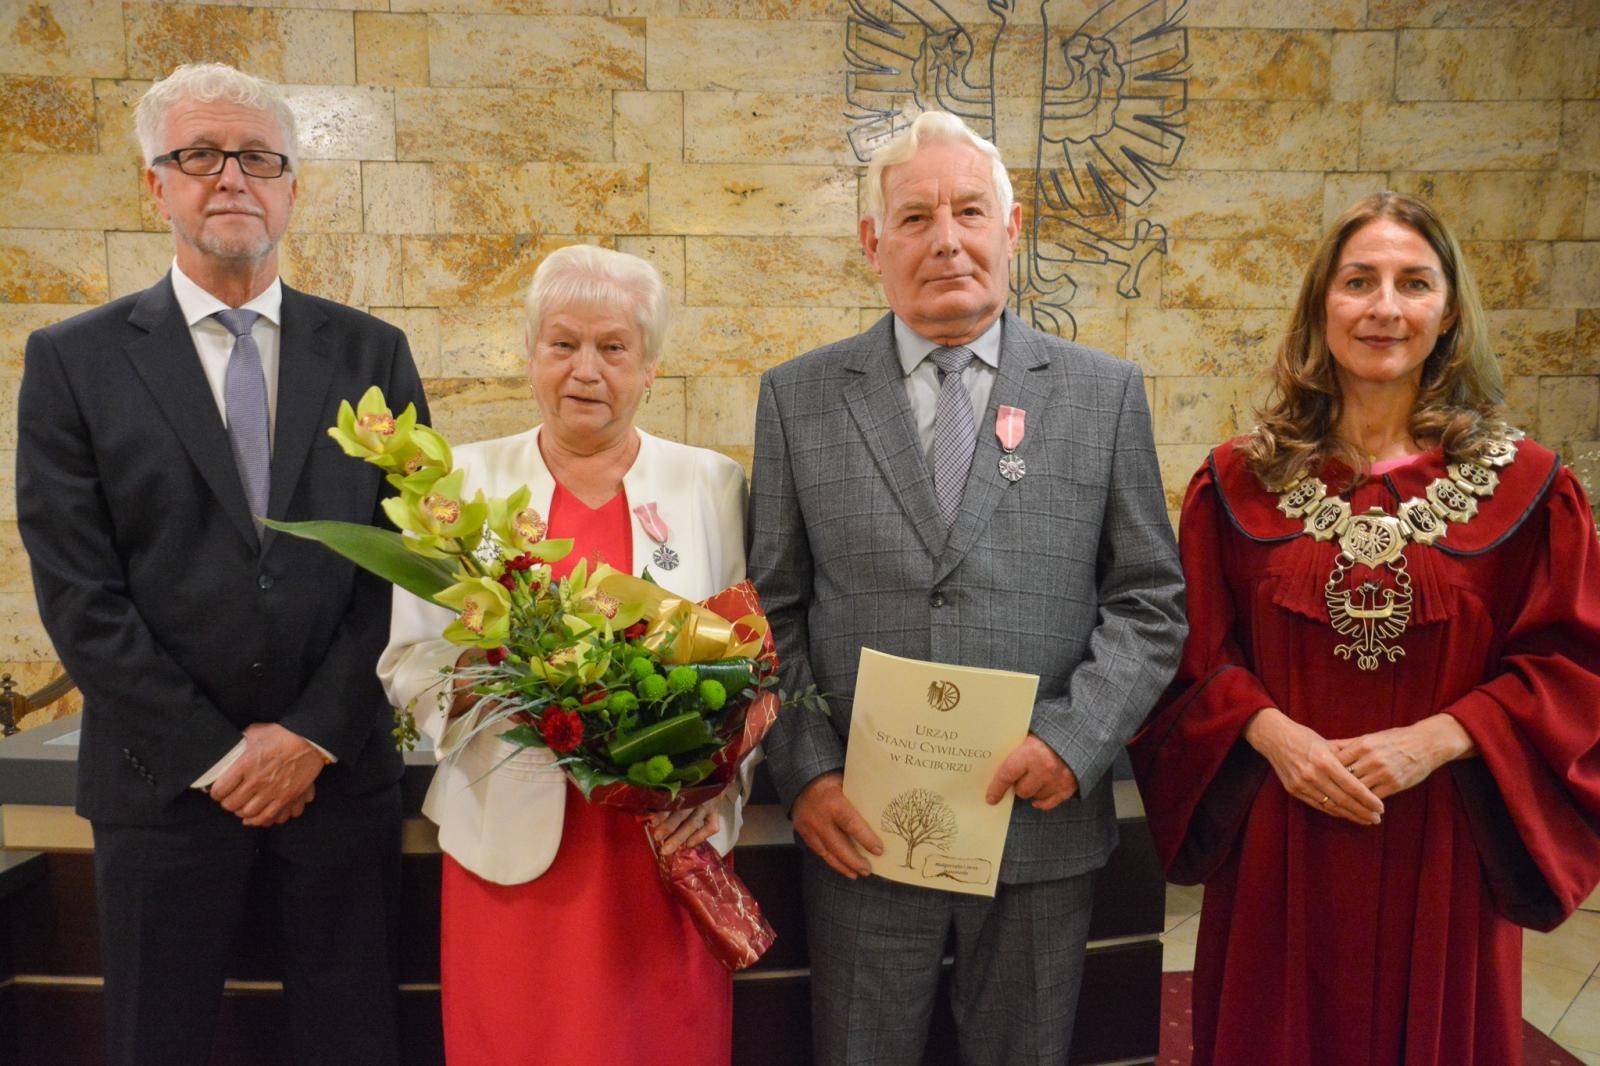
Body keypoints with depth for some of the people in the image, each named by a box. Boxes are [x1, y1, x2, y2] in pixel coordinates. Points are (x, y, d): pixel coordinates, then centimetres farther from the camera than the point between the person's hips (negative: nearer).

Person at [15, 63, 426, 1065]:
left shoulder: (372, 353, 3)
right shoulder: (73, 360, 0)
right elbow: (79, 594, -5)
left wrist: (314, 735, -7)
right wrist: (214, 752, -9)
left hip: (340, 764, 1)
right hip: (165, 775, 0)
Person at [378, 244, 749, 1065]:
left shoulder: (712, 485, 4)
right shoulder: (464, 481, 3)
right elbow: (408, 662, 4)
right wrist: (475, 673, -16)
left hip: (670, 841, 1)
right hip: (512, 843, 0)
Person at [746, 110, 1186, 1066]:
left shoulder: (1105, 394, 2)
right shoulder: (799, 397, 2)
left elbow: (1150, 600, 2)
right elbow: (773, 611, 2)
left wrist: (1076, 739, -11)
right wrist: (804, 771, -7)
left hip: (1042, 823, 1)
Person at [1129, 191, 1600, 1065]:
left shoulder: (1523, 486, -2)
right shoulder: (1240, 480, -1)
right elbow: (1196, 650, 2)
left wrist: (1434, 740, -15)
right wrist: (1272, 732, -15)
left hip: (1441, 851, 0)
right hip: (1277, 848, 1)